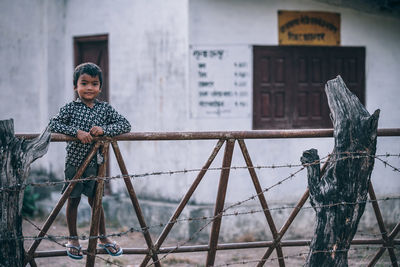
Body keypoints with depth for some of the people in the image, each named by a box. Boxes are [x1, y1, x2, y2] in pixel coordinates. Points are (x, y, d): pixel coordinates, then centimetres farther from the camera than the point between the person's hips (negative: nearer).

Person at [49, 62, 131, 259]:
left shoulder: (105, 108, -1)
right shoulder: (71, 108, -8)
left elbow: (125, 125, -6)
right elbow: (53, 124, -15)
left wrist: (104, 129, -23)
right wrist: (76, 131, -27)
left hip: (95, 162, 2)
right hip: (74, 161, -2)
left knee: (95, 200, 13)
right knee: (73, 201, 9)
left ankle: (103, 238, 26)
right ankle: (73, 239, 23)